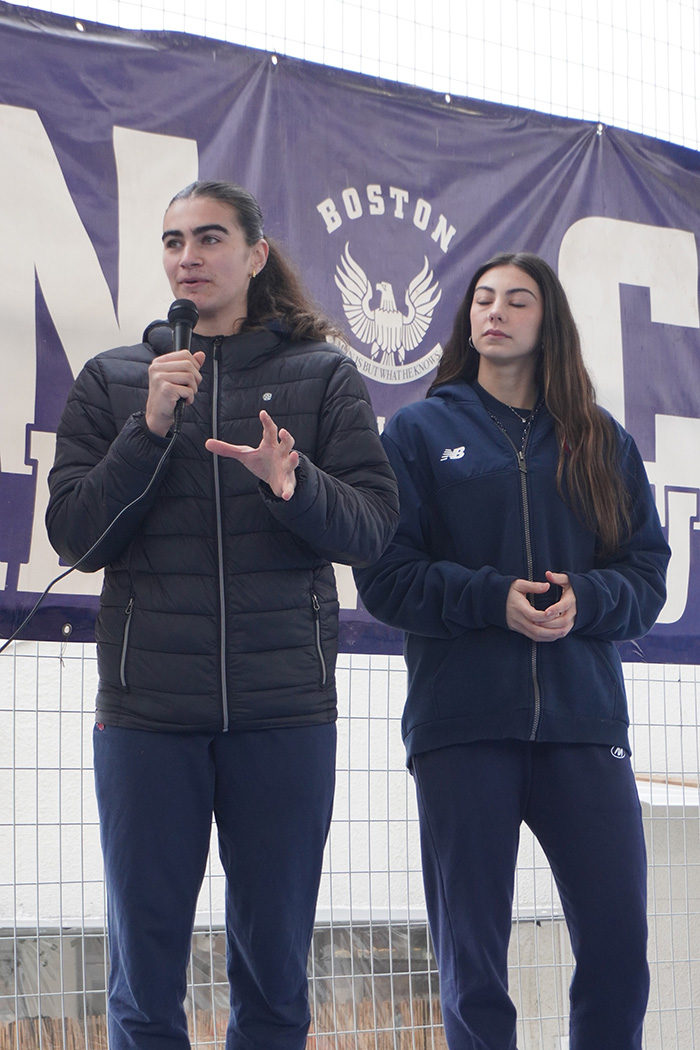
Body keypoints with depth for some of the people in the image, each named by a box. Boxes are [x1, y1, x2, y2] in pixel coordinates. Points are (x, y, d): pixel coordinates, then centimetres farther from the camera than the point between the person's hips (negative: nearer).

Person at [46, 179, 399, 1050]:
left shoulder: (323, 376, 9)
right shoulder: (112, 381, 11)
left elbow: (373, 528, 1)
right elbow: (73, 535, 3)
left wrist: (292, 483, -19)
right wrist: (151, 429, -8)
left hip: (285, 706, 0)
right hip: (147, 705, 0)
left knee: (274, 968, 4)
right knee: (145, 973, 3)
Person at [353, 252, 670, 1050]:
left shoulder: (601, 442, 15)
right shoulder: (419, 432, 10)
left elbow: (647, 573, 9)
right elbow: (386, 577, 1)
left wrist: (581, 599, -12)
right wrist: (495, 599, -13)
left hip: (583, 717, 2)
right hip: (462, 721, -1)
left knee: (619, 941, -2)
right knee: (472, 955, 1)